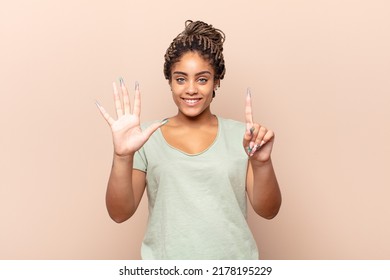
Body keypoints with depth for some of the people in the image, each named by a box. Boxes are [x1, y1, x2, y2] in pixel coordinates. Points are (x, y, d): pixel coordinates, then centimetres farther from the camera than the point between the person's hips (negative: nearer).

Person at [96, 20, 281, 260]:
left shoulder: (241, 135, -5)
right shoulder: (148, 138, -6)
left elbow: (268, 211, -9)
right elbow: (120, 213, -10)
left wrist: (261, 163, -27)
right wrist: (123, 157, -26)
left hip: (234, 263, 1)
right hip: (165, 264, 0)